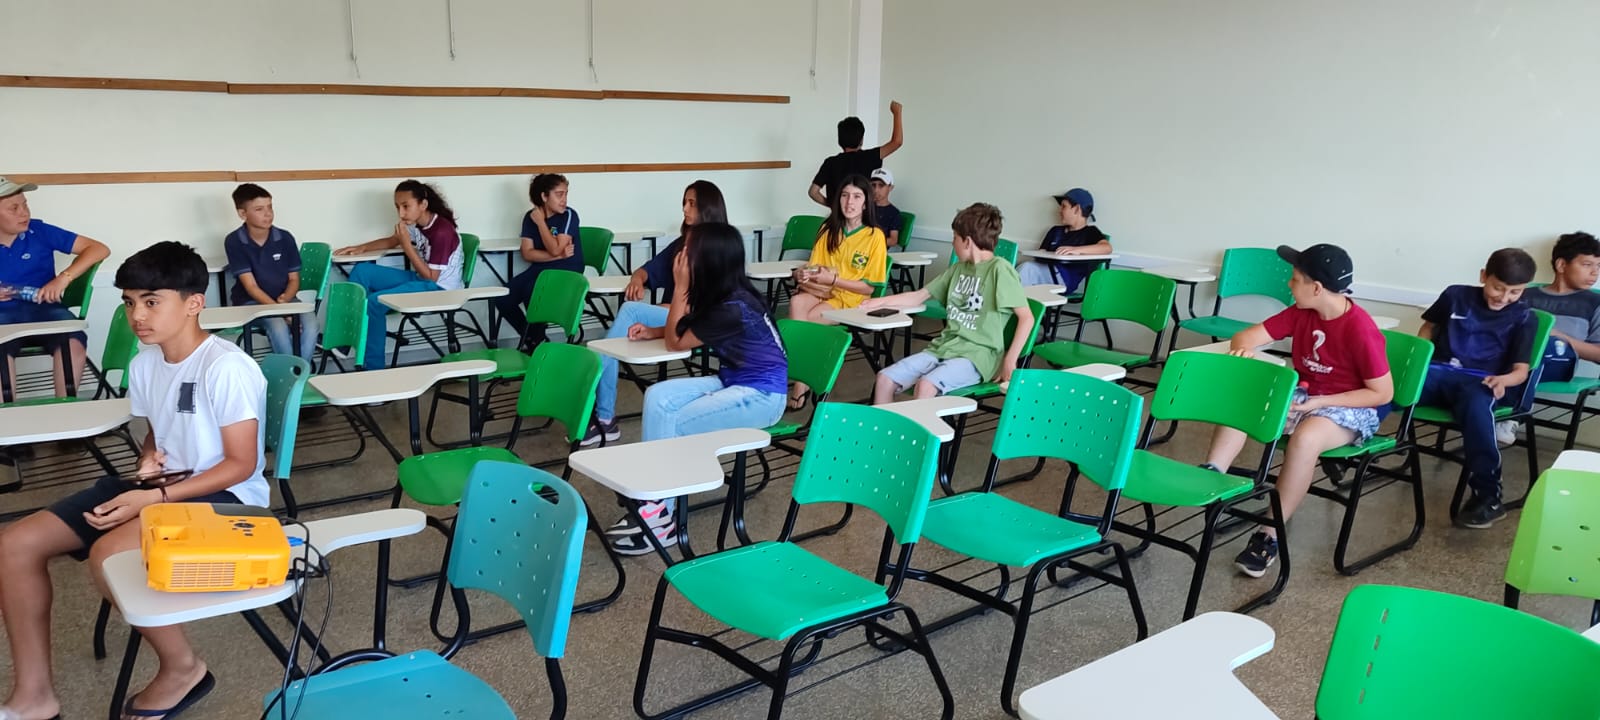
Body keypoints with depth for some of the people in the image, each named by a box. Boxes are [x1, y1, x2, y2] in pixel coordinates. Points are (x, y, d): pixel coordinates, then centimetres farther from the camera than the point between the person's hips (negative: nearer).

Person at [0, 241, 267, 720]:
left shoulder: (226, 368, -20)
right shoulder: (144, 363, 5)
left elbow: (241, 465, -19)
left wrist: (152, 498, -22)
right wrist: (148, 458, -2)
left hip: (223, 495, -9)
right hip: (163, 483, 9)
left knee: (108, 553, -34)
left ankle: (182, 668, -9)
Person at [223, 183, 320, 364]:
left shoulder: (285, 238, -2)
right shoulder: (234, 242, -10)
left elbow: (294, 279, 5)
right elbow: (251, 286, -13)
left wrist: (285, 299, -16)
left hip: (284, 299, 3)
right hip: (252, 302, -3)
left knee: (311, 325, -27)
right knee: (278, 326, -34)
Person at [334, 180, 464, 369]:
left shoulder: (442, 231, -23)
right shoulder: (415, 224, 3)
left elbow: (431, 276, -21)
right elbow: (391, 241, 23)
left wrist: (407, 245, -22)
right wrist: (362, 248, 6)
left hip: (439, 289, -9)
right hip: (421, 279, 9)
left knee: (374, 302, -21)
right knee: (362, 271, -1)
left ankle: (374, 367, -8)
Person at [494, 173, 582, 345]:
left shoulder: (569, 215, -10)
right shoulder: (530, 217, 3)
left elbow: (555, 249, -19)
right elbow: (527, 253, -4)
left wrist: (541, 222, -14)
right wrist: (559, 255, -15)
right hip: (540, 269, 6)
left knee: (531, 293, -33)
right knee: (502, 298, -14)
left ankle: (538, 339, -8)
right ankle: (530, 337, 10)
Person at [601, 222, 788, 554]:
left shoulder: (731, 308, -25)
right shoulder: (724, 295, 2)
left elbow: (676, 342, -13)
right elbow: (685, 329, 19)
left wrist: (680, 286, -14)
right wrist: (652, 331, 2)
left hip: (761, 395, -9)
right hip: (734, 381, 9)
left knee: (670, 426, -18)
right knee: (658, 397, -8)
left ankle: (662, 517, -3)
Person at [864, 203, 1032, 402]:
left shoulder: (999, 269, -8)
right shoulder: (959, 268, 16)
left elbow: (1026, 318, -13)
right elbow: (920, 296, 26)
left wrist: (1010, 361, -19)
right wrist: (881, 302, 22)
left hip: (977, 354, -8)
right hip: (944, 347, 8)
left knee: (925, 386, -34)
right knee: (885, 380, -10)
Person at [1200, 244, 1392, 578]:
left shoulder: (1361, 330, -21)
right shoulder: (1300, 312, -2)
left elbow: (1383, 393, -17)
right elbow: (1246, 335, -2)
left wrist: (1320, 402, -23)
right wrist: (1243, 350, -28)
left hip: (1352, 408, -7)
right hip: (1302, 396, 7)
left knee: (1306, 437, -37)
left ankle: (1270, 537, -28)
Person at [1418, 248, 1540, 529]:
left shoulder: (1524, 318, 7)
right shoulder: (1456, 295, 11)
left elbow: (1521, 369, 4)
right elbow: (1429, 326, 26)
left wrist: (1503, 379, -21)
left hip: (1480, 381, -2)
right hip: (1438, 371, 2)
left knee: (1476, 406, -40)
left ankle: (1487, 496, -37)